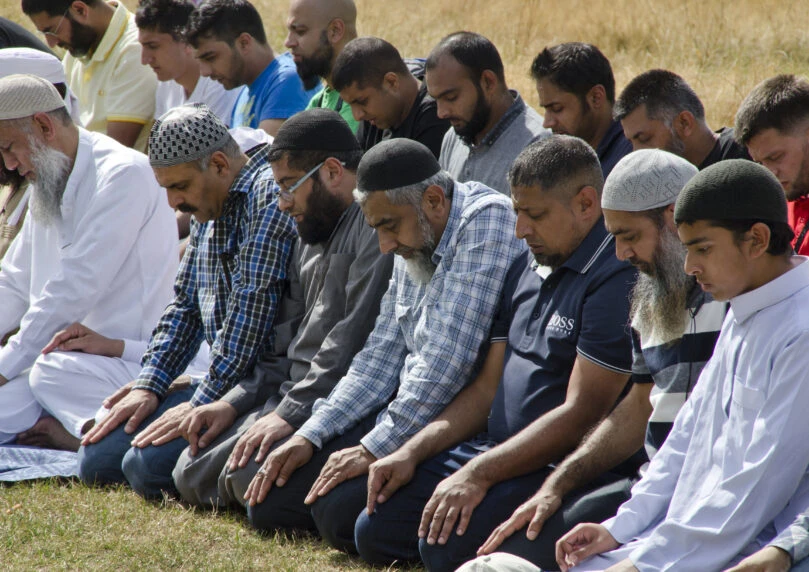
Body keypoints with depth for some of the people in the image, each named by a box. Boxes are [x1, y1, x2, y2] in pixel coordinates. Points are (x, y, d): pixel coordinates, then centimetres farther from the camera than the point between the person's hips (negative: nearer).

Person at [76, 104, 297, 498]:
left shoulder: (269, 196, -16)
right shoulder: (209, 208, 16)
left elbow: (252, 308, -23)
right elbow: (184, 306, 20)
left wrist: (201, 403, -23)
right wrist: (148, 386, 7)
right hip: (216, 384, 10)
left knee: (148, 465, -25)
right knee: (97, 460, 1)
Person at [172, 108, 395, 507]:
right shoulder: (315, 236, 21)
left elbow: (356, 338, -22)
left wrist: (290, 413, -23)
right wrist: (235, 402, 11)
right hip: (293, 391, 10)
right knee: (192, 474, 1)